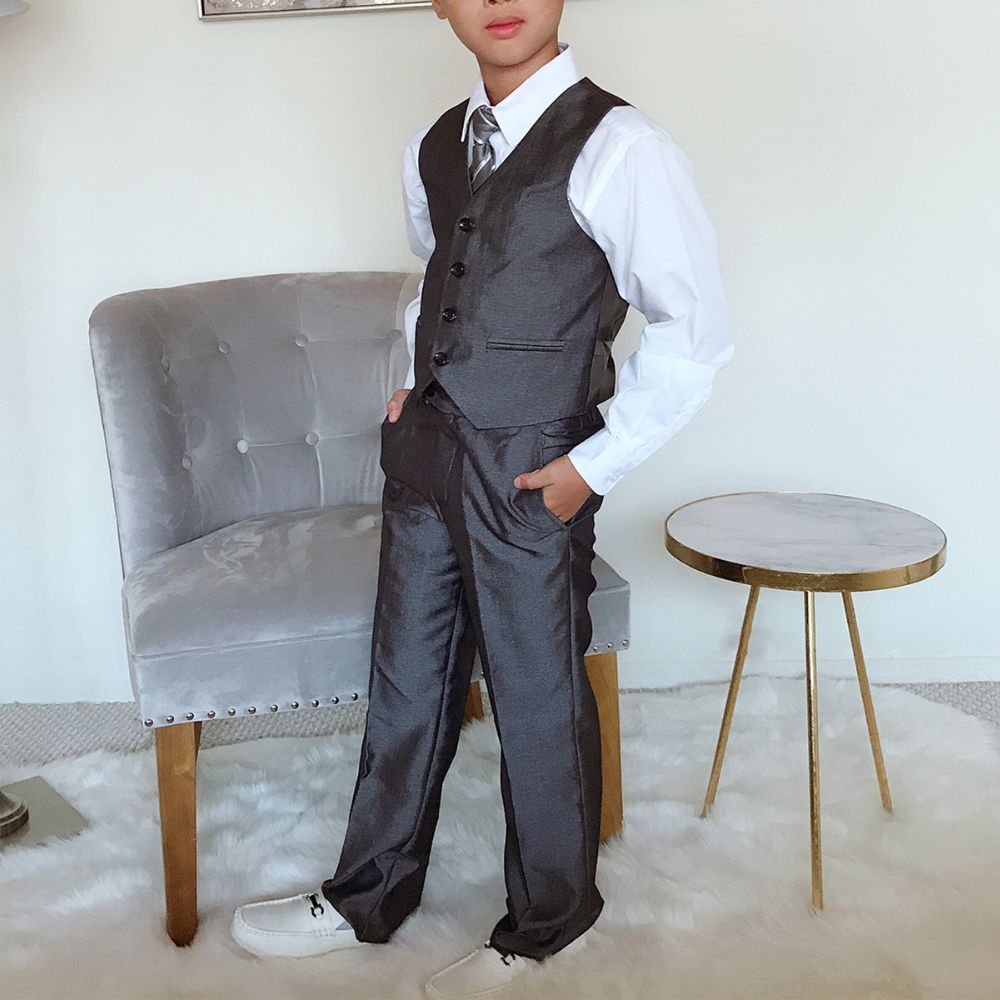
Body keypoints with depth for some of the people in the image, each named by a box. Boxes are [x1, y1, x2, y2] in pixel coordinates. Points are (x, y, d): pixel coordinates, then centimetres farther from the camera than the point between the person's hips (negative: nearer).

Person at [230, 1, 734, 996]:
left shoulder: (616, 147, -14)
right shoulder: (431, 146, 7)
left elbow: (695, 330, -12)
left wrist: (596, 465, -13)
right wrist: (413, 382, 13)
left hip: (529, 474, -6)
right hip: (425, 453, 6)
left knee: (539, 700, 9)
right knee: (406, 679, 17)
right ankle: (368, 896, 37)